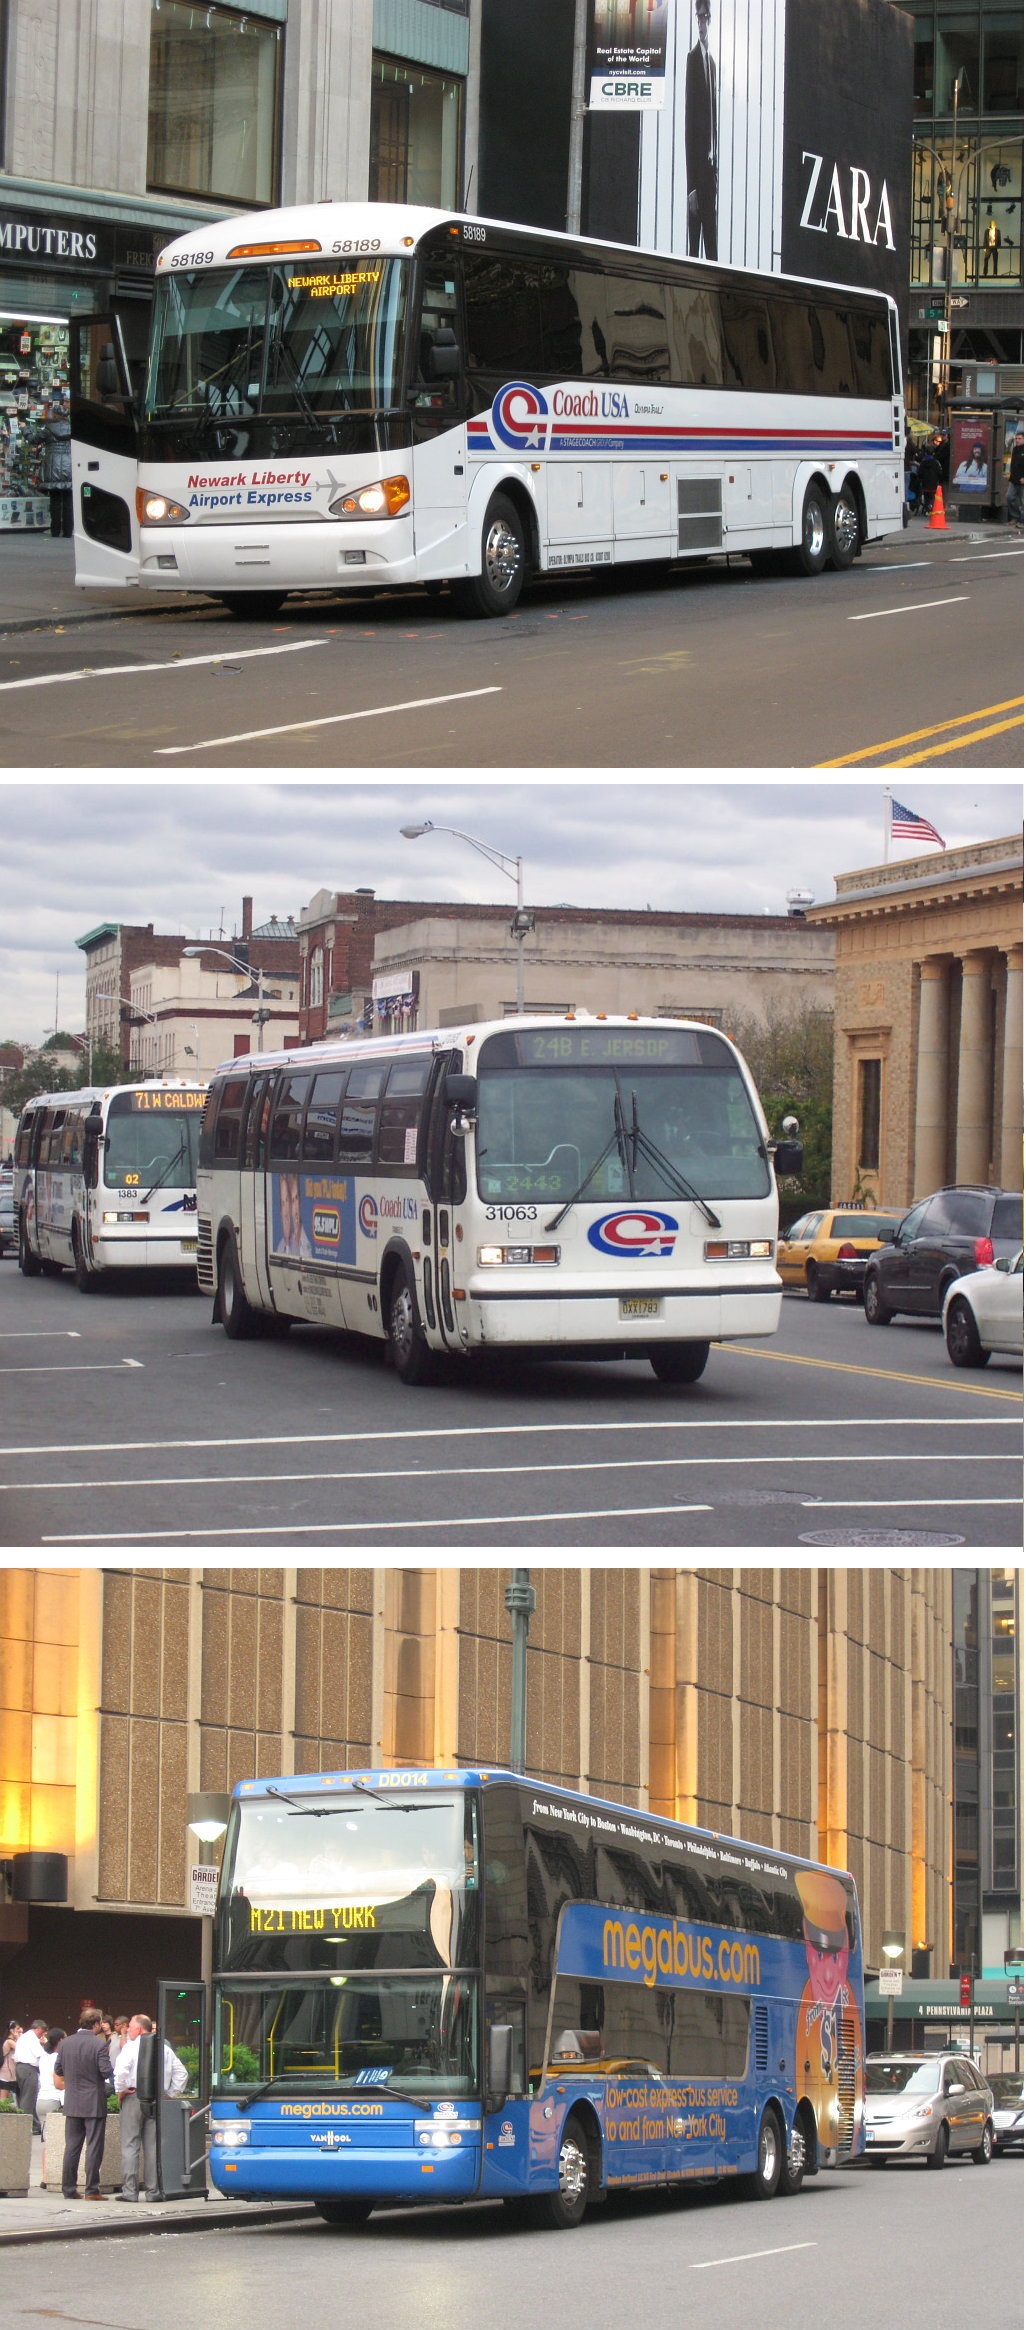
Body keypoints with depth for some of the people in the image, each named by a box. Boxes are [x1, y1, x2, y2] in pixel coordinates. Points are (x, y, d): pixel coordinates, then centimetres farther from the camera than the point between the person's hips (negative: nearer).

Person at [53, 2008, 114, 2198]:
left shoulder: (65, 2043, 1)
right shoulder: (99, 2044, -14)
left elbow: (58, 2071, 7)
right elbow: (106, 2071, -16)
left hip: (72, 2103, 5)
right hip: (94, 2103, -5)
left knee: (72, 2147, 10)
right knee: (94, 2147, 0)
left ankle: (69, 2189, 11)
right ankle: (92, 2190, -1)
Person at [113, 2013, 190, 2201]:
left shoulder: (131, 2047, -4)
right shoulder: (165, 2049, 12)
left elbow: (121, 2071, -18)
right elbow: (181, 2073, 12)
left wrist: (120, 2091, -5)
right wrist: (172, 2094, 14)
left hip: (134, 2099, -4)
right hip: (158, 2100, 4)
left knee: (130, 2145, -2)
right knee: (153, 2147, 7)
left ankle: (129, 2190, -6)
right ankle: (153, 2191, 6)